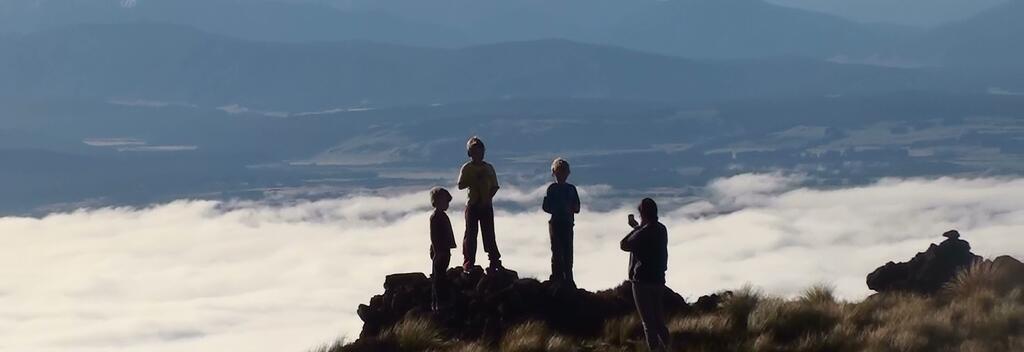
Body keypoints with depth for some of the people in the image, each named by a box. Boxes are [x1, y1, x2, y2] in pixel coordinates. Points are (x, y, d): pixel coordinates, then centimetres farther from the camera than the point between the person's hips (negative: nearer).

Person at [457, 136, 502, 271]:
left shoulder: (488, 168, 9)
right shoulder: (467, 168, 2)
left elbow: (495, 187, 7)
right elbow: (461, 185, -7)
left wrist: (488, 198, -8)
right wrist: (474, 180, -17)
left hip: (486, 205, 2)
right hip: (472, 204, -2)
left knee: (489, 234, 1)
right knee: (471, 233, -1)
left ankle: (494, 260, 4)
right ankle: (468, 263, 1)